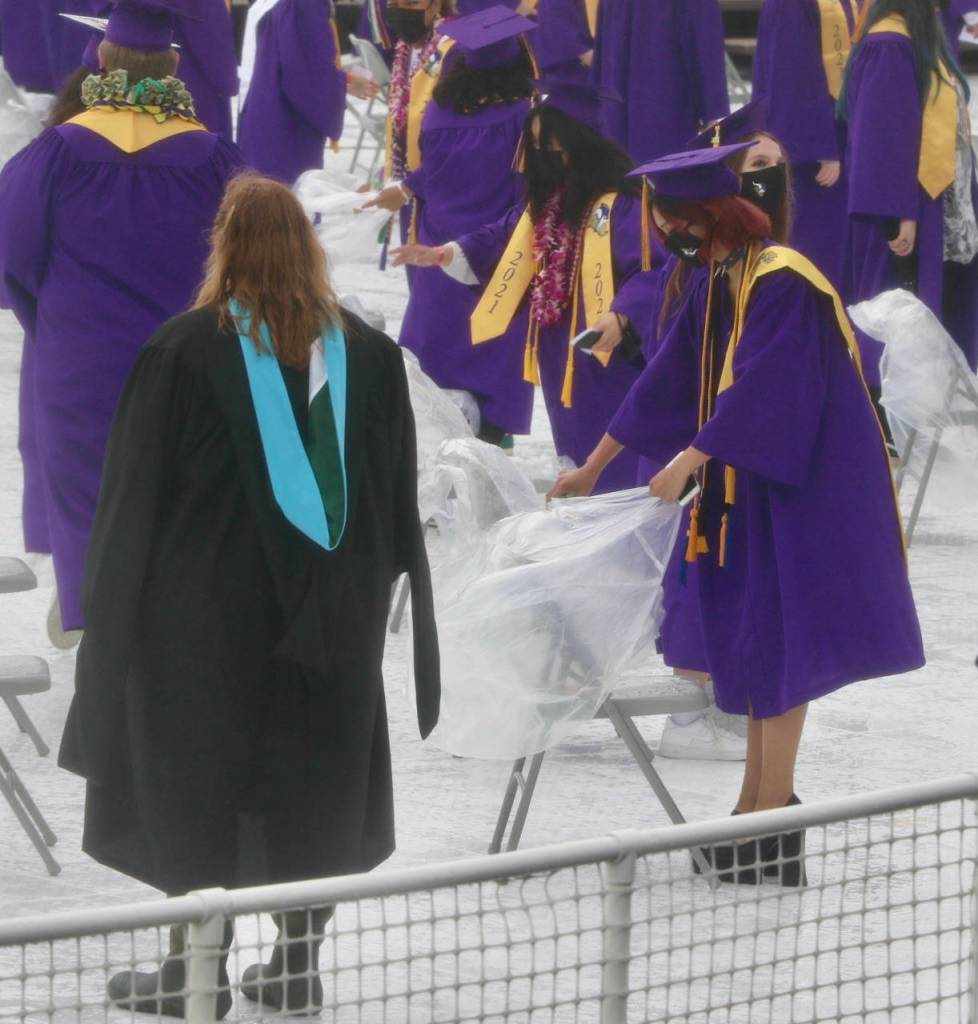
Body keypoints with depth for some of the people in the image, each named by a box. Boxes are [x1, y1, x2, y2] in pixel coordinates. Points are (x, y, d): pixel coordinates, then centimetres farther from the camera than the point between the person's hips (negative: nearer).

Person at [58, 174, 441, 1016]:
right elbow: (398, 499, 6)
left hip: (205, 612, -4)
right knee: (313, 785, 13)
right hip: (331, 614, 4)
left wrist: (113, 600, 4)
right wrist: (375, 596, 16)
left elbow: (135, 491, -6)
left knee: (193, 785, 6)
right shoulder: (369, 354, -1)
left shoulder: (184, 351, -13)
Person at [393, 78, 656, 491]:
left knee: (612, 467, -7)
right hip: (559, 357, 9)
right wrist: (448, 254, 10)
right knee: (576, 452, 20)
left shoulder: (620, 204, -19)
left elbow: (648, 272, -25)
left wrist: (622, 316, -41)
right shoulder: (545, 199, 11)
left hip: (609, 356, -9)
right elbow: (502, 242, 22)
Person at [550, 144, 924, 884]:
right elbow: (669, 381, 17)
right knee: (751, 644, 11)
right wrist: (594, 467, 20)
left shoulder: (781, 283, -18)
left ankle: (774, 818, -4)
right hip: (749, 486, 9)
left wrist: (689, 462, -24)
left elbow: (759, 391, -25)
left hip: (799, 487, -9)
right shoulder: (720, 287, 10)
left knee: (775, 644, -7)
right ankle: (759, 805, 18)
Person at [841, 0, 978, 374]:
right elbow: (885, 134, -20)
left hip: (939, 211, 9)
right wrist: (900, 214, -24)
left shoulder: (922, 42, 14)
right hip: (910, 213, -9)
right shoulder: (891, 46, -15)